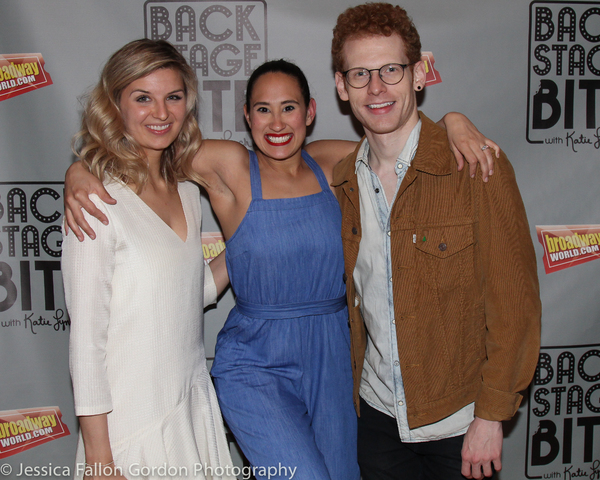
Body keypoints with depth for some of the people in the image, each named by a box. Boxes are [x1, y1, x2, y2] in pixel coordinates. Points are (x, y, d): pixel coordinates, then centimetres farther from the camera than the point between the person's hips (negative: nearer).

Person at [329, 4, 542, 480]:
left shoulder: (477, 168, -15)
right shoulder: (343, 180, 0)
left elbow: (513, 303, -13)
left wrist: (492, 414, -12)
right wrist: (351, 387, 7)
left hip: (459, 419, -4)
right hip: (377, 411, 4)